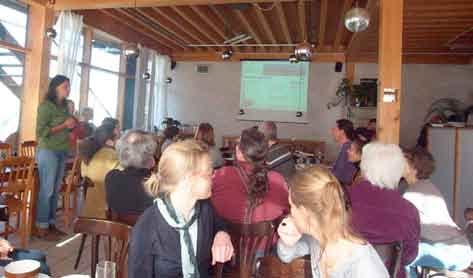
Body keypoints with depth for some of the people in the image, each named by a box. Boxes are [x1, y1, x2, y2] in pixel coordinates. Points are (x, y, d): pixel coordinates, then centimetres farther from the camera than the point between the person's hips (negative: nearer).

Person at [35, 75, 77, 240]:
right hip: (48, 151, -7)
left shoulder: (65, 106, 12)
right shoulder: (45, 106, -9)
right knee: (46, 190, -3)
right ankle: (41, 227, 6)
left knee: (55, 190, 10)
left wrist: (72, 125, 4)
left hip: (62, 152, 7)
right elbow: (41, 131, -15)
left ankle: (51, 223, 18)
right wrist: (64, 125, -16)